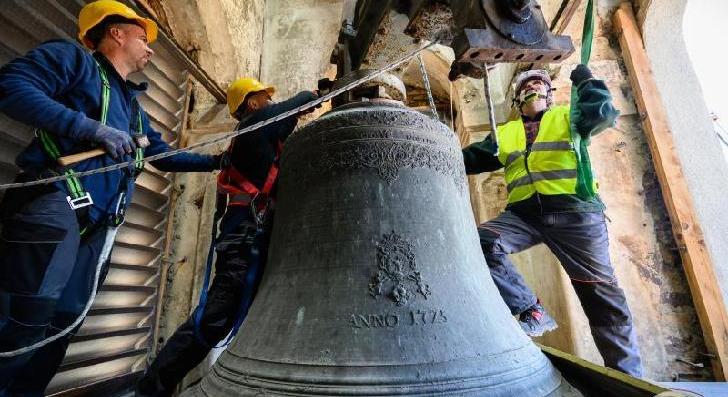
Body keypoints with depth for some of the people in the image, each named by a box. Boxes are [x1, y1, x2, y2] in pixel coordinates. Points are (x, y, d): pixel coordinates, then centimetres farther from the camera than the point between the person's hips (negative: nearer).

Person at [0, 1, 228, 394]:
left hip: (97, 225, 8)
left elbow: (163, 156, 30)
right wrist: (93, 128, -16)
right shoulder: (74, 58, 6)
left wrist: (217, 161, 27)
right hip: (54, 205, -7)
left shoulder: (133, 107, 26)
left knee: (60, 325, 11)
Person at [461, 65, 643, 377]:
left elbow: (604, 114, 0)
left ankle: (627, 373, 14)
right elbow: (471, 158, 18)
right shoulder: (504, 134, 25)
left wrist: (586, 83, 11)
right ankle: (531, 310, -16)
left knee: (599, 289, -1)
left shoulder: (568, 116, 19)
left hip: (572, 211, -2)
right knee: (483, 241, -25)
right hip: (523, 213, 2)